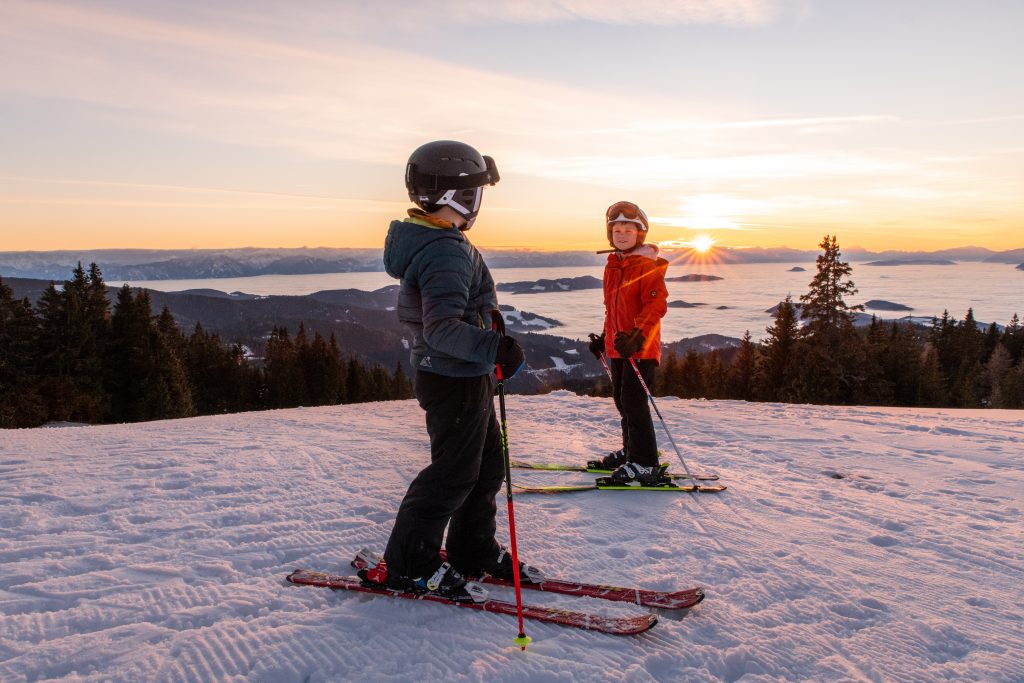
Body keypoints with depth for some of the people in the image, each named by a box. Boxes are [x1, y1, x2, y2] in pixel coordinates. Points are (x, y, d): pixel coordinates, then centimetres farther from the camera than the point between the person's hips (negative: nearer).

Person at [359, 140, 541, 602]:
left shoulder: (430, 242, 10)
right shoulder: (446, 253, -24)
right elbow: (441, 328, -35)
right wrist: (493, 348, -46)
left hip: (466, 376, 10)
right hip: (454, 379, -10)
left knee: (487, 463, 18)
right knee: (454, 473, 1)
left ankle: (474, 552, 31)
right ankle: (405, 566, 15)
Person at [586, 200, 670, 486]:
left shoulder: (648, 266, -11)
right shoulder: (612, 266, 15)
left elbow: (656, 306, -20)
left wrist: (637, 337, -30)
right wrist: (605, 337, 23)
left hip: (640, 346, -9)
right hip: (618, 345, 9)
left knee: (633, 401, -10)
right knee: (621, 399, 16)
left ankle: (646, 464, -3)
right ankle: (631, 451, 31)